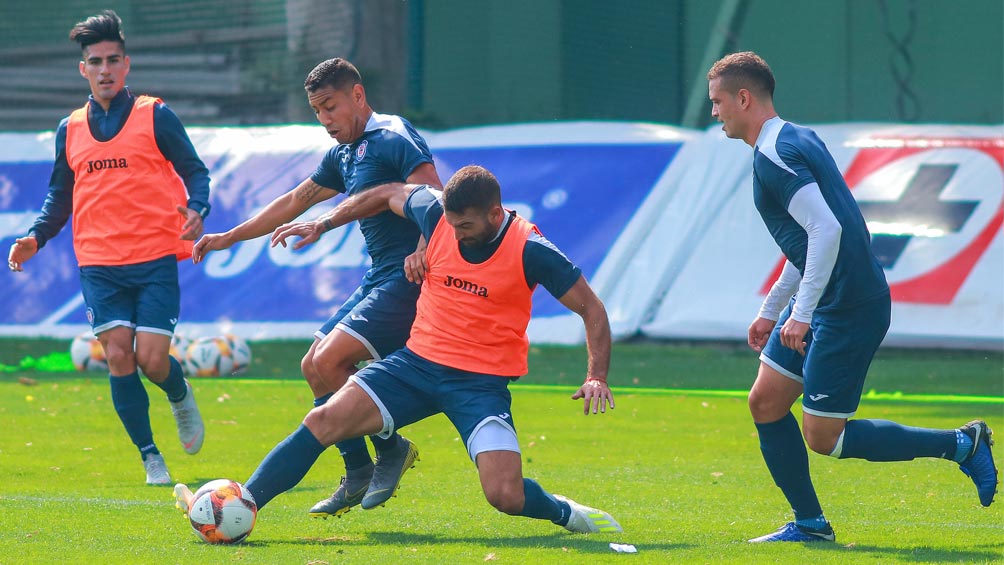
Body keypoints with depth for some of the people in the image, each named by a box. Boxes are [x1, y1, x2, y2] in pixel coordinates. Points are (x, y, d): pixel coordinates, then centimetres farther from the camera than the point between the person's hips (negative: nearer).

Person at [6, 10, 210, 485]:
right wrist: (36, 238, 5)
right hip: (99, 263, 3)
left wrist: (196, 210, -17)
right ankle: (151, 458, 3)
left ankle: (181, 398, 26)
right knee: (118, 356, -8)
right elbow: (61, 196, 21)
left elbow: (194, 172, 3)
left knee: (151, 359, -10)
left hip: (155, 259, -3)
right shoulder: (70, 130, 12)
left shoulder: (155, 116, 1)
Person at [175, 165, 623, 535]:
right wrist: (321, 224, 17)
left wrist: (597, 377, -18)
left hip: (482, 382, -4)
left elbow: (591, 309, -6)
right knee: (325, 420, -15)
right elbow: (389, 194, 17)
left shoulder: (531, 251, -15)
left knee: (506, 495, -21)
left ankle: (567, 514, 13)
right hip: (418, 363, 4)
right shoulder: (436, 212, -5)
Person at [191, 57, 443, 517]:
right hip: (379, 278, 10)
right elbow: (294, 202, 30)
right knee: (314, 366, 7)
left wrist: (423, 252, -39)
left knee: (329, 362, -18)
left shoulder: (393, 138, -11)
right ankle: (358, 476, 11)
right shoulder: (343, 155, 18)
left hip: (407, 277, -10)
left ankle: (390, 448, -2)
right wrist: (229, 238, 30)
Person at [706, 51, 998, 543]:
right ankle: (809, 524, 14)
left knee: (823, 437, -5)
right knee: (765, 404, 9)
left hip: (847, 309, -10)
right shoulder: (796, 140, 16)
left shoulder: (773, 156, -16)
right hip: (824, 304, 10)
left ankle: (960, 444, 0)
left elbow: (826, 228, -27)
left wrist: (802, 313, -26)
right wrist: (771, 310, 30)